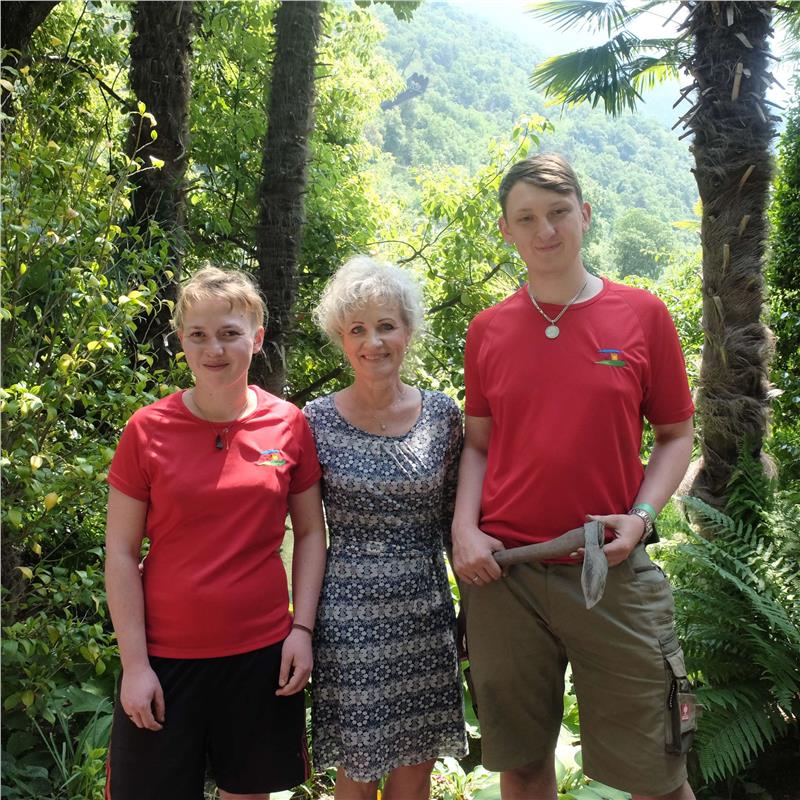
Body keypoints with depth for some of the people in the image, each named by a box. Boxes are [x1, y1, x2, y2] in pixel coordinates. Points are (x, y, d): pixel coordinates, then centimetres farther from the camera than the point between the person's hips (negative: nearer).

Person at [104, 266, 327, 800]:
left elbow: (311, 533, 5)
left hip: (263, 651, 1)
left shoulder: (289, 425, -2)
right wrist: (134, 663, -7)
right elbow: (121, 552, -4)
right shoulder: (147, 431, -6)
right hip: (165, 655, -1)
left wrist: (302, 629, -3)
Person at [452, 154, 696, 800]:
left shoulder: (642, 315, 0)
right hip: (501, 572, 2)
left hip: (613, 573, -1)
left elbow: (676, 436, 5)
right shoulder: (488, 329, 5)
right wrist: (464, 528, -4)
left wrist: (641, 516, -10)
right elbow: (477, 442, 11)